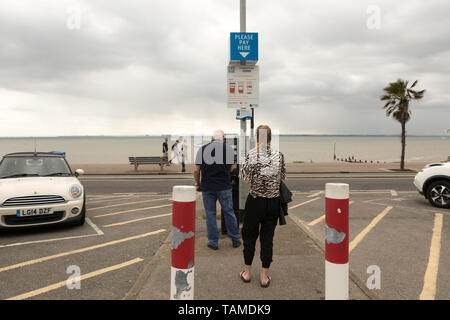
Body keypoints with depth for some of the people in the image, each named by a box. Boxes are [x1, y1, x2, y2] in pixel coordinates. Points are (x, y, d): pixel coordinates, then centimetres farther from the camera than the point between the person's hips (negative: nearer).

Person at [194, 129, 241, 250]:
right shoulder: (228, 148, -3)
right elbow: (231, 168, 1)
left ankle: (213, 242, 18)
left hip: (207, 187, 1)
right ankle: (235, 239, 24)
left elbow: (196, 170, -1)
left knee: (210, 214, 10)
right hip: (224, 186, 0)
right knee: (229, 212, 12)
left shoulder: (202, 149, -1)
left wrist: (198, 183, 14)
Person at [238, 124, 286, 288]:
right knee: (267, 238, 12)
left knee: (249, 235, 15)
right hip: (273, 202, 2)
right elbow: (282, 178, 3)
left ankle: (247, 273, 28)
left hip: (255, 201, -2)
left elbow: (246, 180, -10)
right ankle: (264, 276, 21)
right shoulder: (279, 155, -4)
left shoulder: (251, 155, -14)